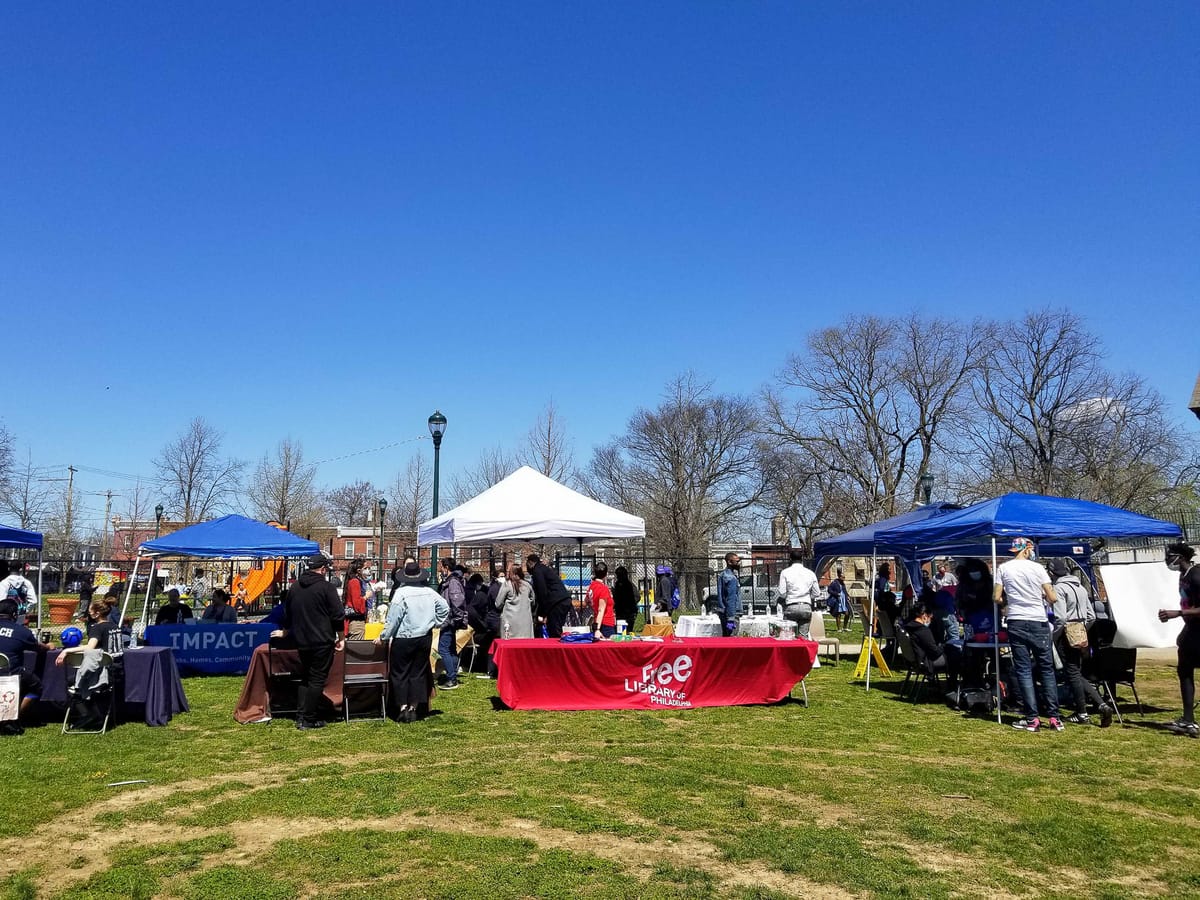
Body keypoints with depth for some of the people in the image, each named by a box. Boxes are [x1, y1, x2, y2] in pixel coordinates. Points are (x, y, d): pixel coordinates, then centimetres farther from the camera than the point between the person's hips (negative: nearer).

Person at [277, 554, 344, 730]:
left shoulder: (294, 587, 9)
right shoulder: (326, 587, -11)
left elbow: (287, 613, 22)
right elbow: (337, 616, -12)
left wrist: (285, 631, 38)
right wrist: (341, 639, -2)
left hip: (301, 641, 6)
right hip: (322, 642, -6)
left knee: (305, 678, 16)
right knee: (317, 679, 0)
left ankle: (301, 717, 14)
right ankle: (309, 719, 2)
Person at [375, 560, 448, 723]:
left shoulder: (400, 593, -15)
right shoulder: (429, 592, 0)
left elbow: (393, 619, -14)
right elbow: (445, 608, 8)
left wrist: (382, 637, -4)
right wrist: (434, 624, 17)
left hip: (403, 639, -4)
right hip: (425, 638, 5)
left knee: (400, 673, 7)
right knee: (418, 673, 10)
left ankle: (402, 708, 3)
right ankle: (414, 708, 12)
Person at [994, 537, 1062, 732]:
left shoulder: (1003, 568, 1)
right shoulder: (1037, 568, -2)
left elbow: (997, 598, -1)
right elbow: (1052, 598, -4)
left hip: (1016, 623, 0)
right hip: (1039, 622, 0)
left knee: (1023, 670, 3)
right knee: (1047, 669, 9)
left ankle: (1032, 718, 0)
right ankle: (1054, 717, 8)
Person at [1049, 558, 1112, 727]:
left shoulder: (1059, 588, -14)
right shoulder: (1081, 587, 12)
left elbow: (1060, 618, -20)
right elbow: (1091, 616, 14)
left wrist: (1055, 637, -9)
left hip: (1067, 636, -8)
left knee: (1072, 674, 2)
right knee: (1077, 674, 15)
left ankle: (1082, 714, 8)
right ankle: (1102, 704, 4)